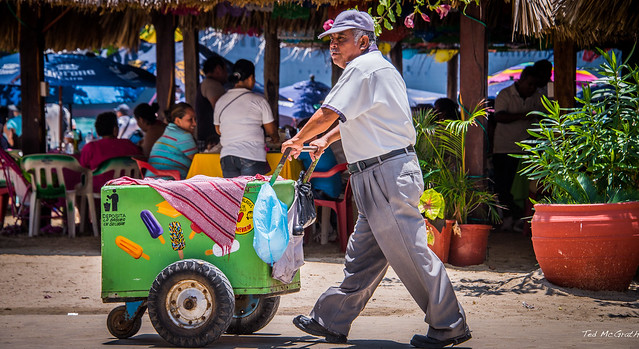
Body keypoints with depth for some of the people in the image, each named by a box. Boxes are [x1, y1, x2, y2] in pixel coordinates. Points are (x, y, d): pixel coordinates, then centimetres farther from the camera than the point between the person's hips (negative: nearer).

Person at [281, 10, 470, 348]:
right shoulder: (378, 68, 21)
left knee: (409, 252, -7)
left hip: (387, 175, -11)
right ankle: (331, 321, 21)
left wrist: (297, 140, 2)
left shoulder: (363, 69, -12)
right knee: (362, 255, 14)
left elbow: (327, 115, -14)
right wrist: (325, 141, 35)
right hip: (377, 180, 11)